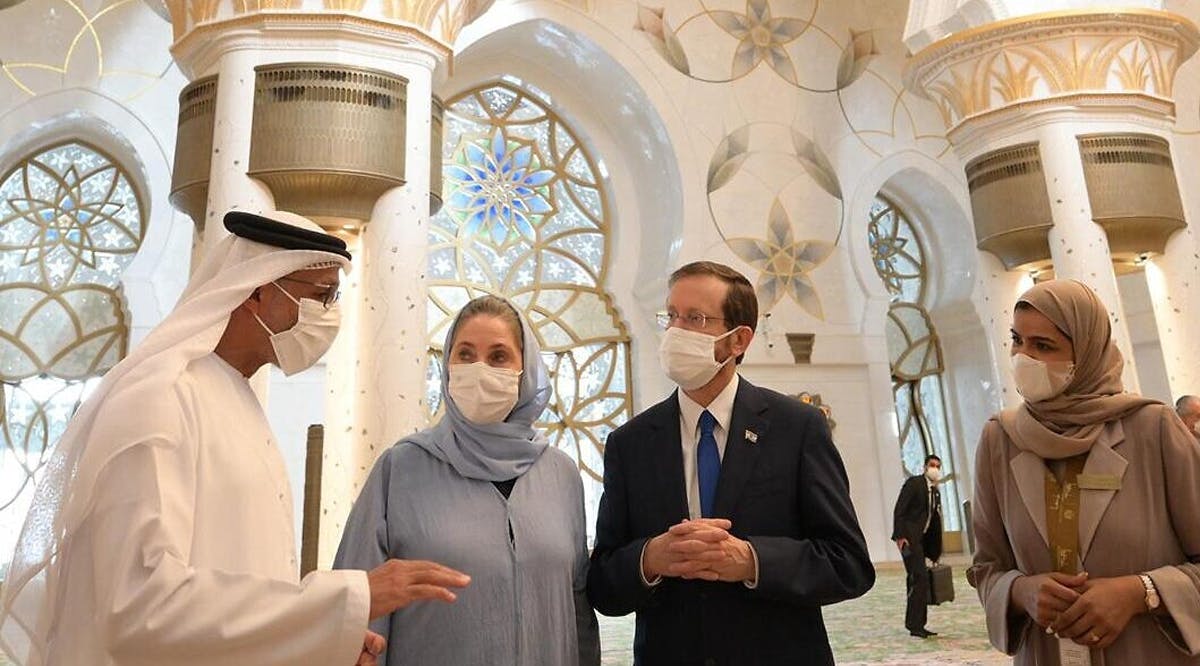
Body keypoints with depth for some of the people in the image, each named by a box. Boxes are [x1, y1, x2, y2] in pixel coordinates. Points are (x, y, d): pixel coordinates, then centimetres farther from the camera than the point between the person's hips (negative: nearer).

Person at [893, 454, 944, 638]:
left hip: (922, 539, 8)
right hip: (909, 537, -8)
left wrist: (935, 553, 17)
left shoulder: (935, 492, 17)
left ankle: (917, 625, 16)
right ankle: (914, 624, -8)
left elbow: (935, 522, 18)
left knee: (916, 581, 10)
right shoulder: (913, 483, -6)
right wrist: (899, 536, -23)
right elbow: (899, 510, -13)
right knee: (920, 578, -13)